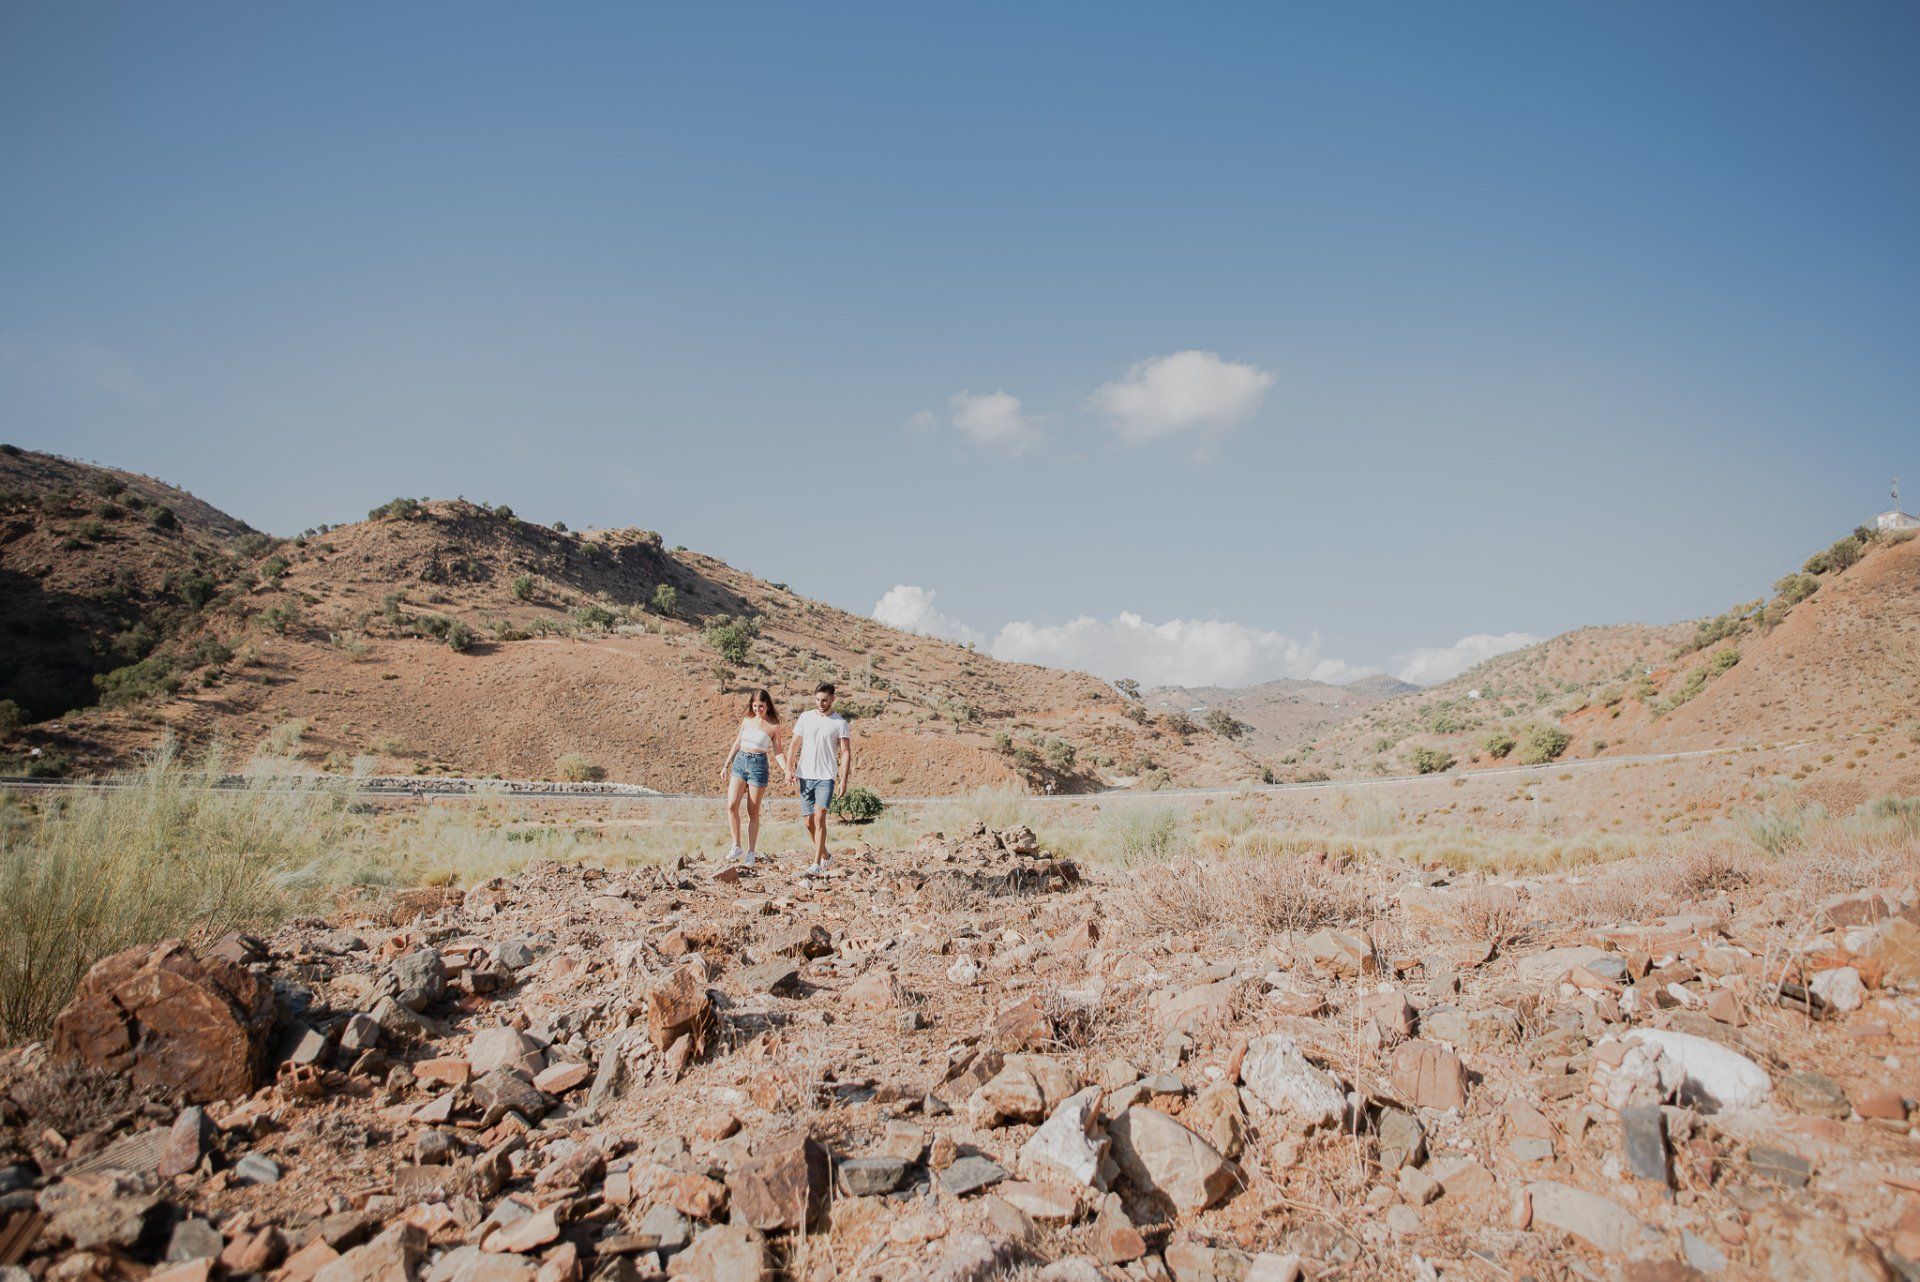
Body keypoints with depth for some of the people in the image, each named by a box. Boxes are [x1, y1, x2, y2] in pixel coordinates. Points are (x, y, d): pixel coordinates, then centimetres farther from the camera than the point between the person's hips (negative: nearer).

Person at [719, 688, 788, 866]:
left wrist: (786, 769, -13)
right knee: (731, 804, -12)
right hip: (740, 762, 3)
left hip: (758, 765, -3)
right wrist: (726, 765, 17)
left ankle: (752, 852, 11)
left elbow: (777, 752, 2)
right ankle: (736, 847, -3)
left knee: (753, 811, 2)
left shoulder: (773, 726, -1)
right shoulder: (747, 720, 10)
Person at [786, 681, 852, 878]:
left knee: (819, 818, -15)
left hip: (826, 777, -4)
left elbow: (846, 752, -2)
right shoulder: (805, 717, 7)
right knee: (807, 820, 8)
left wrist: (844, 779, -9)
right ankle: (824, 855, 30)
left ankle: (816, 866, -14)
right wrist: (789, 768, -2)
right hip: (805, 776, 4)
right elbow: (794, 743, 10)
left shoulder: (840, 723, -2)